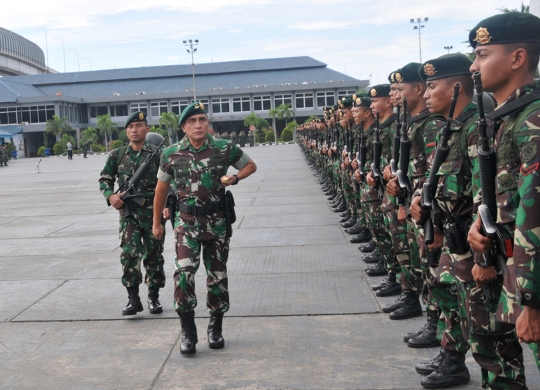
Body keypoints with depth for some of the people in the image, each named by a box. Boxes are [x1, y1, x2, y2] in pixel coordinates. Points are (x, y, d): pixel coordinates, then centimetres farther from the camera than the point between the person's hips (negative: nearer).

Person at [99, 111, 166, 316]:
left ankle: (153, 297, 25)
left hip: (153, 213, -1)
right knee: (129, 253, -12)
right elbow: (105, 179, 14)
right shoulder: (117, 155, 5)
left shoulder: (157, 154, -2)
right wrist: (110, 195, -5)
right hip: (129, 213, 1)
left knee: (154, 255, 9)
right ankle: (133, 299, -1)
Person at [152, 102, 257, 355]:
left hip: (217, 221, 1)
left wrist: (234, 178, -8)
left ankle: (215, 328, 28)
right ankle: (188, 331, -2)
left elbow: (251, 166, 13)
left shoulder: (225, 149, -3)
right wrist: (156, 222, 14)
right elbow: (162, 188, 11)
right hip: (187, 222, 0)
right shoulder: (171, 154, 0)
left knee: (218, 274, 10)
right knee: (184, 271, -17)